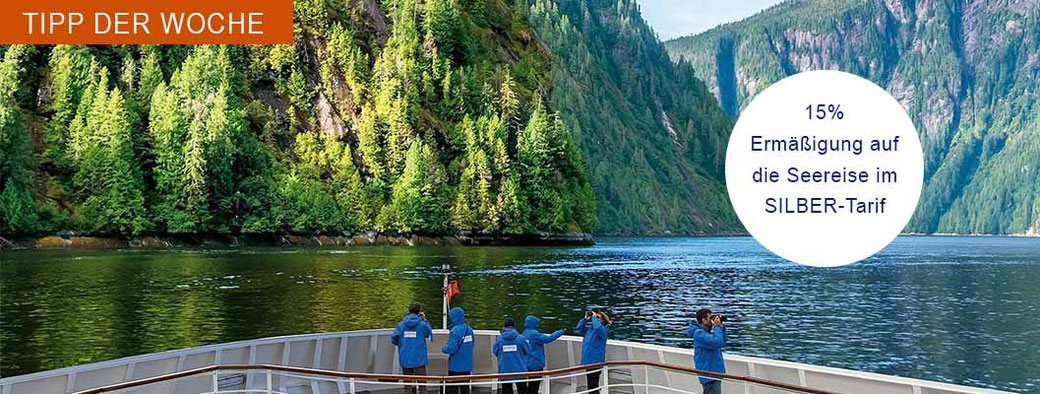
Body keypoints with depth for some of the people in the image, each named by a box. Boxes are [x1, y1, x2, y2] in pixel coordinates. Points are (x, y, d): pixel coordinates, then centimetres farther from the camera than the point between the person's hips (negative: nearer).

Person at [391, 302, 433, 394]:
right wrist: (425, 320, 14)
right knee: (422, 384, 4)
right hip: (419, 360, -2)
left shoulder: (401, 324, 0)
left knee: (407, 386, 8)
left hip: (405, 360, 2)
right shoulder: (422, 324, -6)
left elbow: (393, 339, -6)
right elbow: (429, 334, 13)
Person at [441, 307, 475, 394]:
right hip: (467, 366, 6)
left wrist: (443, 349, -2)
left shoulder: (454, 331, -18)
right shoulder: (470, 329, 3)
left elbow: (451, 348, -21)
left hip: (456, 367, -6)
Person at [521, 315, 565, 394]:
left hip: (528, 364, 9)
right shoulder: (534, 334, -18)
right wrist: (560, 332, -10)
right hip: (536, 364, -9)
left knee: (531, 385, 16)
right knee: (535, 386, -3)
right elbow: (548, 339, -19)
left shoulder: (524, 334, 9)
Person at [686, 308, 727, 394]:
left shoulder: (707, 331, 13)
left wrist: (722, 328, 8)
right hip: (709, 374, -10)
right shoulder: (699, 333, -18)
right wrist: (717, 327, -17)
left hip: (715, 372, 10)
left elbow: (723, 343, 19)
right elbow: (718, 343, -29)